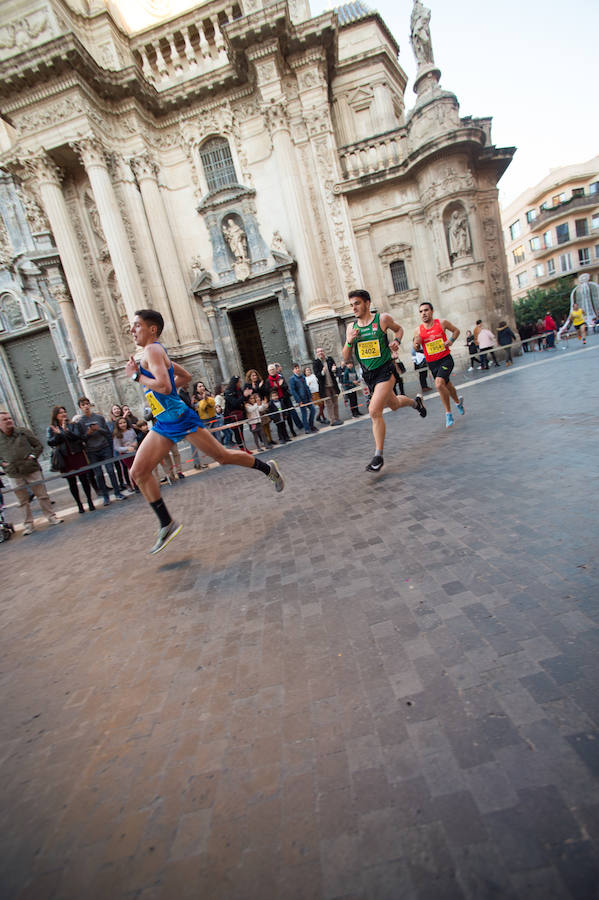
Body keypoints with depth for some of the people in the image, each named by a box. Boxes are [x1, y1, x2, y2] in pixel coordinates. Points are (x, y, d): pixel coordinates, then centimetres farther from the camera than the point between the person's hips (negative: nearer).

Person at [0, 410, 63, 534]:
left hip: (32, 470, -1)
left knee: (42, 495, 5)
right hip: (14, 475, 1)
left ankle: (51, 517, 16)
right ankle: (28, 524, 19)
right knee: (23, 501, 9)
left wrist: (33, 456, -7)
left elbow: (39, 446, 6)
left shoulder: (23, 432, 0)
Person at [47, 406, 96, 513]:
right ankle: (79, 504, 16)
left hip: (78, 455, -1)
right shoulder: (52, 429, 6)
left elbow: (80, 437, -11)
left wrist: (67, 431, -22)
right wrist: (58, 434, -19)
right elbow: (50, 443, -5)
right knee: (71, 483, 6)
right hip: (65, 459, 1)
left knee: (84, 479, 0)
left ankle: (90, 502, 13)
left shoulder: (74, 425, 3)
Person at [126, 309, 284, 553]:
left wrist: (136, 375, -16)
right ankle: (167, 524, 11)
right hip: (163, 424, 10)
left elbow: (164, 386, -29)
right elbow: (186, 377, 26)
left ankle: (268, 469, 22)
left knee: (223, 456, -1)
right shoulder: (152, 353, 17)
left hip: (180, 418, -10)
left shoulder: (153, 351, -13)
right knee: (138, 473, 3)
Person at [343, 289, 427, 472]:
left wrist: (397, 340, -6)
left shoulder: (383, 318, -7)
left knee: (374, 411, -20)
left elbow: (399, 328, 15)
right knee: (394, 404, 23)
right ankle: (415, 402, 59)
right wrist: (349, 341, -14)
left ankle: (378, 456, -10)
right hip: (368, 374, 6)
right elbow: (346, 358, 4)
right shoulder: (351, 327, 3)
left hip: (385, 370, -5)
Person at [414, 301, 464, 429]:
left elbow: (456, 330, 11)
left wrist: (451, 340, -8)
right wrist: (417, 343, -17)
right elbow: (417, 349, 5)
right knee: (446, 385, 19)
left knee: (439, 384, -25)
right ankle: (458, 401, 51)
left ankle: (448, 413, -9)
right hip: (432, 363, 4)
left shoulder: (442, 323, -6)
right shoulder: (418, 330, -3)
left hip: (445, 359, -4)